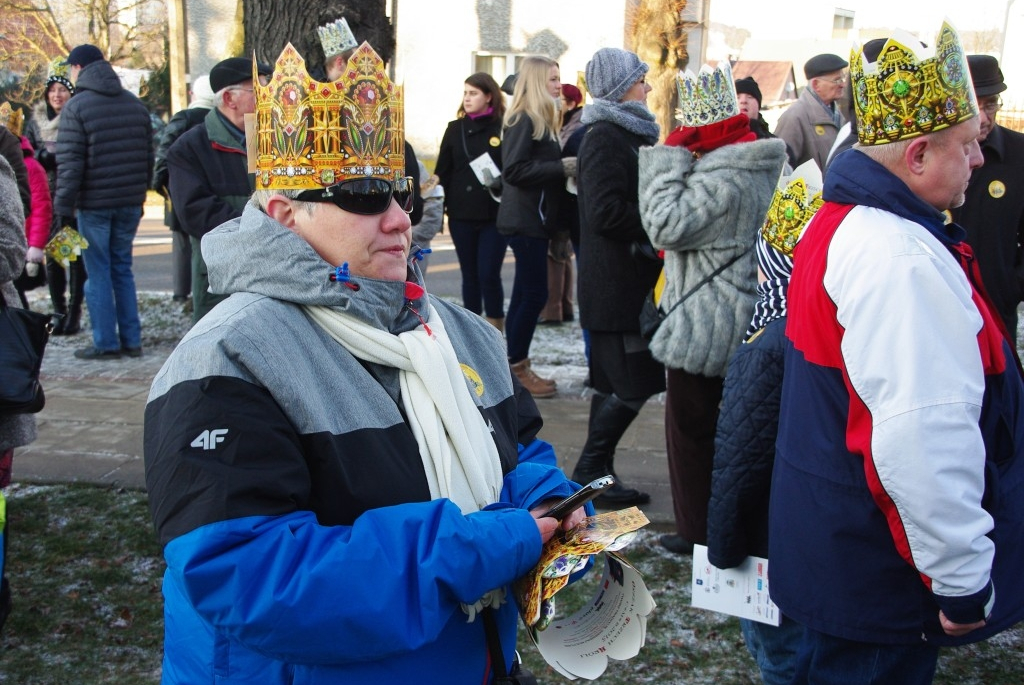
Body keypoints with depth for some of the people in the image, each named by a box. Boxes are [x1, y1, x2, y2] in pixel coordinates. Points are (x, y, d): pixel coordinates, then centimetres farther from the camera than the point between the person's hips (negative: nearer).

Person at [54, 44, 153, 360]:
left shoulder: (76, 106, -9)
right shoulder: (135, 104, 10)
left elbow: (70, 163, -13)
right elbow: (148, 156, 13)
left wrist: (64, 206, -9)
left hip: (94, 203, -5)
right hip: (130, 202, 5)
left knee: (98, 272, 2)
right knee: (122, 269, 13)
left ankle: (105, 343, 4)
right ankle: (131, 340, 13)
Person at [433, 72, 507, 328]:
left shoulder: (503, 128, -2)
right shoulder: (455, 129, 8)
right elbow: (442, 172, 7)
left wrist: (502, 185, -18)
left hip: (494, 214, -3)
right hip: (461, 214, 3)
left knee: (489, 274, -6)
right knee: (470, 275, 10)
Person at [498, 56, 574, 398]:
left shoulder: (541, 120, 16)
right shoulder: (523, 120, -13)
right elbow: (514, 170, -22)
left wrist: (565, 166, 1)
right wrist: (561, 167, -20)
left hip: (534, 219, 10)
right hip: (526, 220, -10)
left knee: (525, 294, 12)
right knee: (534, 294, -7)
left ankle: (517, 365, 19)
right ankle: (517, 369, 3)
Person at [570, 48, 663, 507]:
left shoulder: (627, 134, 18)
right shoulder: (605, 137, -13)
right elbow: (606, 211, -23)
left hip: (626, 279, 10)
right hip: (617, 284, -10)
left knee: (614, 382, 12)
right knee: (635, 383, -8)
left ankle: (597, 472, 19)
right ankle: (590, 470, 3)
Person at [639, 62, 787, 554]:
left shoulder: (722, 177, -24)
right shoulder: (763, 163, 9)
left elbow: (666, 226, -24)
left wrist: (670, 158, -18)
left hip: (704, 324, -10)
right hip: (745, 323, 10)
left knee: (691, 426, 3)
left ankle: (698, 532, 14)